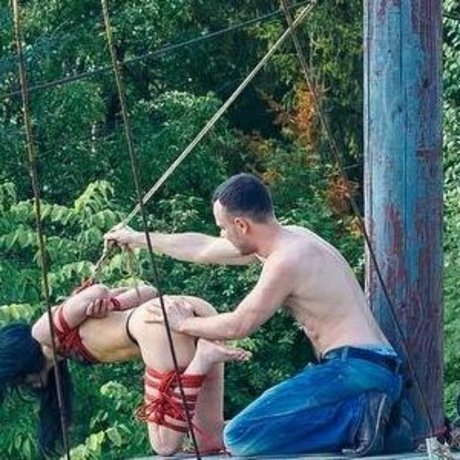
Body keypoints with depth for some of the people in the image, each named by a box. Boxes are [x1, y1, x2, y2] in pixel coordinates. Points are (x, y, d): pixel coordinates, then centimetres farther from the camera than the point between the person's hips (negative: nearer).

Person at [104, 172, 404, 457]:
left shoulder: (287, 260, -14)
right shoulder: (286, 239, 16)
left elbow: (237, 327, -6)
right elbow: (203, 249, 28)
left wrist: (184, 324, 12)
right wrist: (138, 239, 37)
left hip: (356, 369, -10)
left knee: (241, 437, -17)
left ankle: (356, 420, -17)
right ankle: (356, 414, 3)